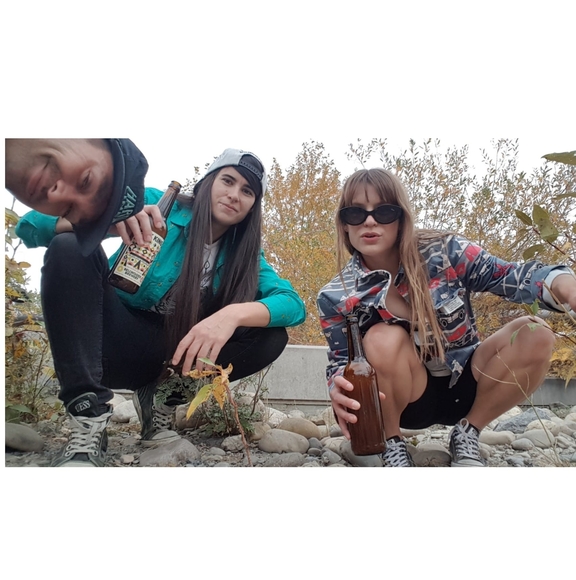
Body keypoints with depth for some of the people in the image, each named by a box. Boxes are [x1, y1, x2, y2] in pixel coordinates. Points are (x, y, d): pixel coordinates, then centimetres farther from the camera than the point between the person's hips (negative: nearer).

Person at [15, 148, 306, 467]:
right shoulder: (158, 203, -11)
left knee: (272, 337, -15)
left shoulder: (243, 254, -1)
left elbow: (294, 305, -16)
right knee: (70, 247, -27)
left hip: (172, 355, 2)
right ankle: (88, 418, -30)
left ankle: (164, 398, -4)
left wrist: (234, 313, -37)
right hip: (109, 343, -2)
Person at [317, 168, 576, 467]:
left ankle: (467, 434, -2)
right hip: (407, 399, -2)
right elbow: (341, 361, -8)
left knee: (535, 335, -21)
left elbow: (509, 275, -13)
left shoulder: (444, 251, -14)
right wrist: (338, 389, -34)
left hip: (466, 385, 3)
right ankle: (391, 443, -7)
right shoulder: (336, 297, -14)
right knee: (384, 338, -33)